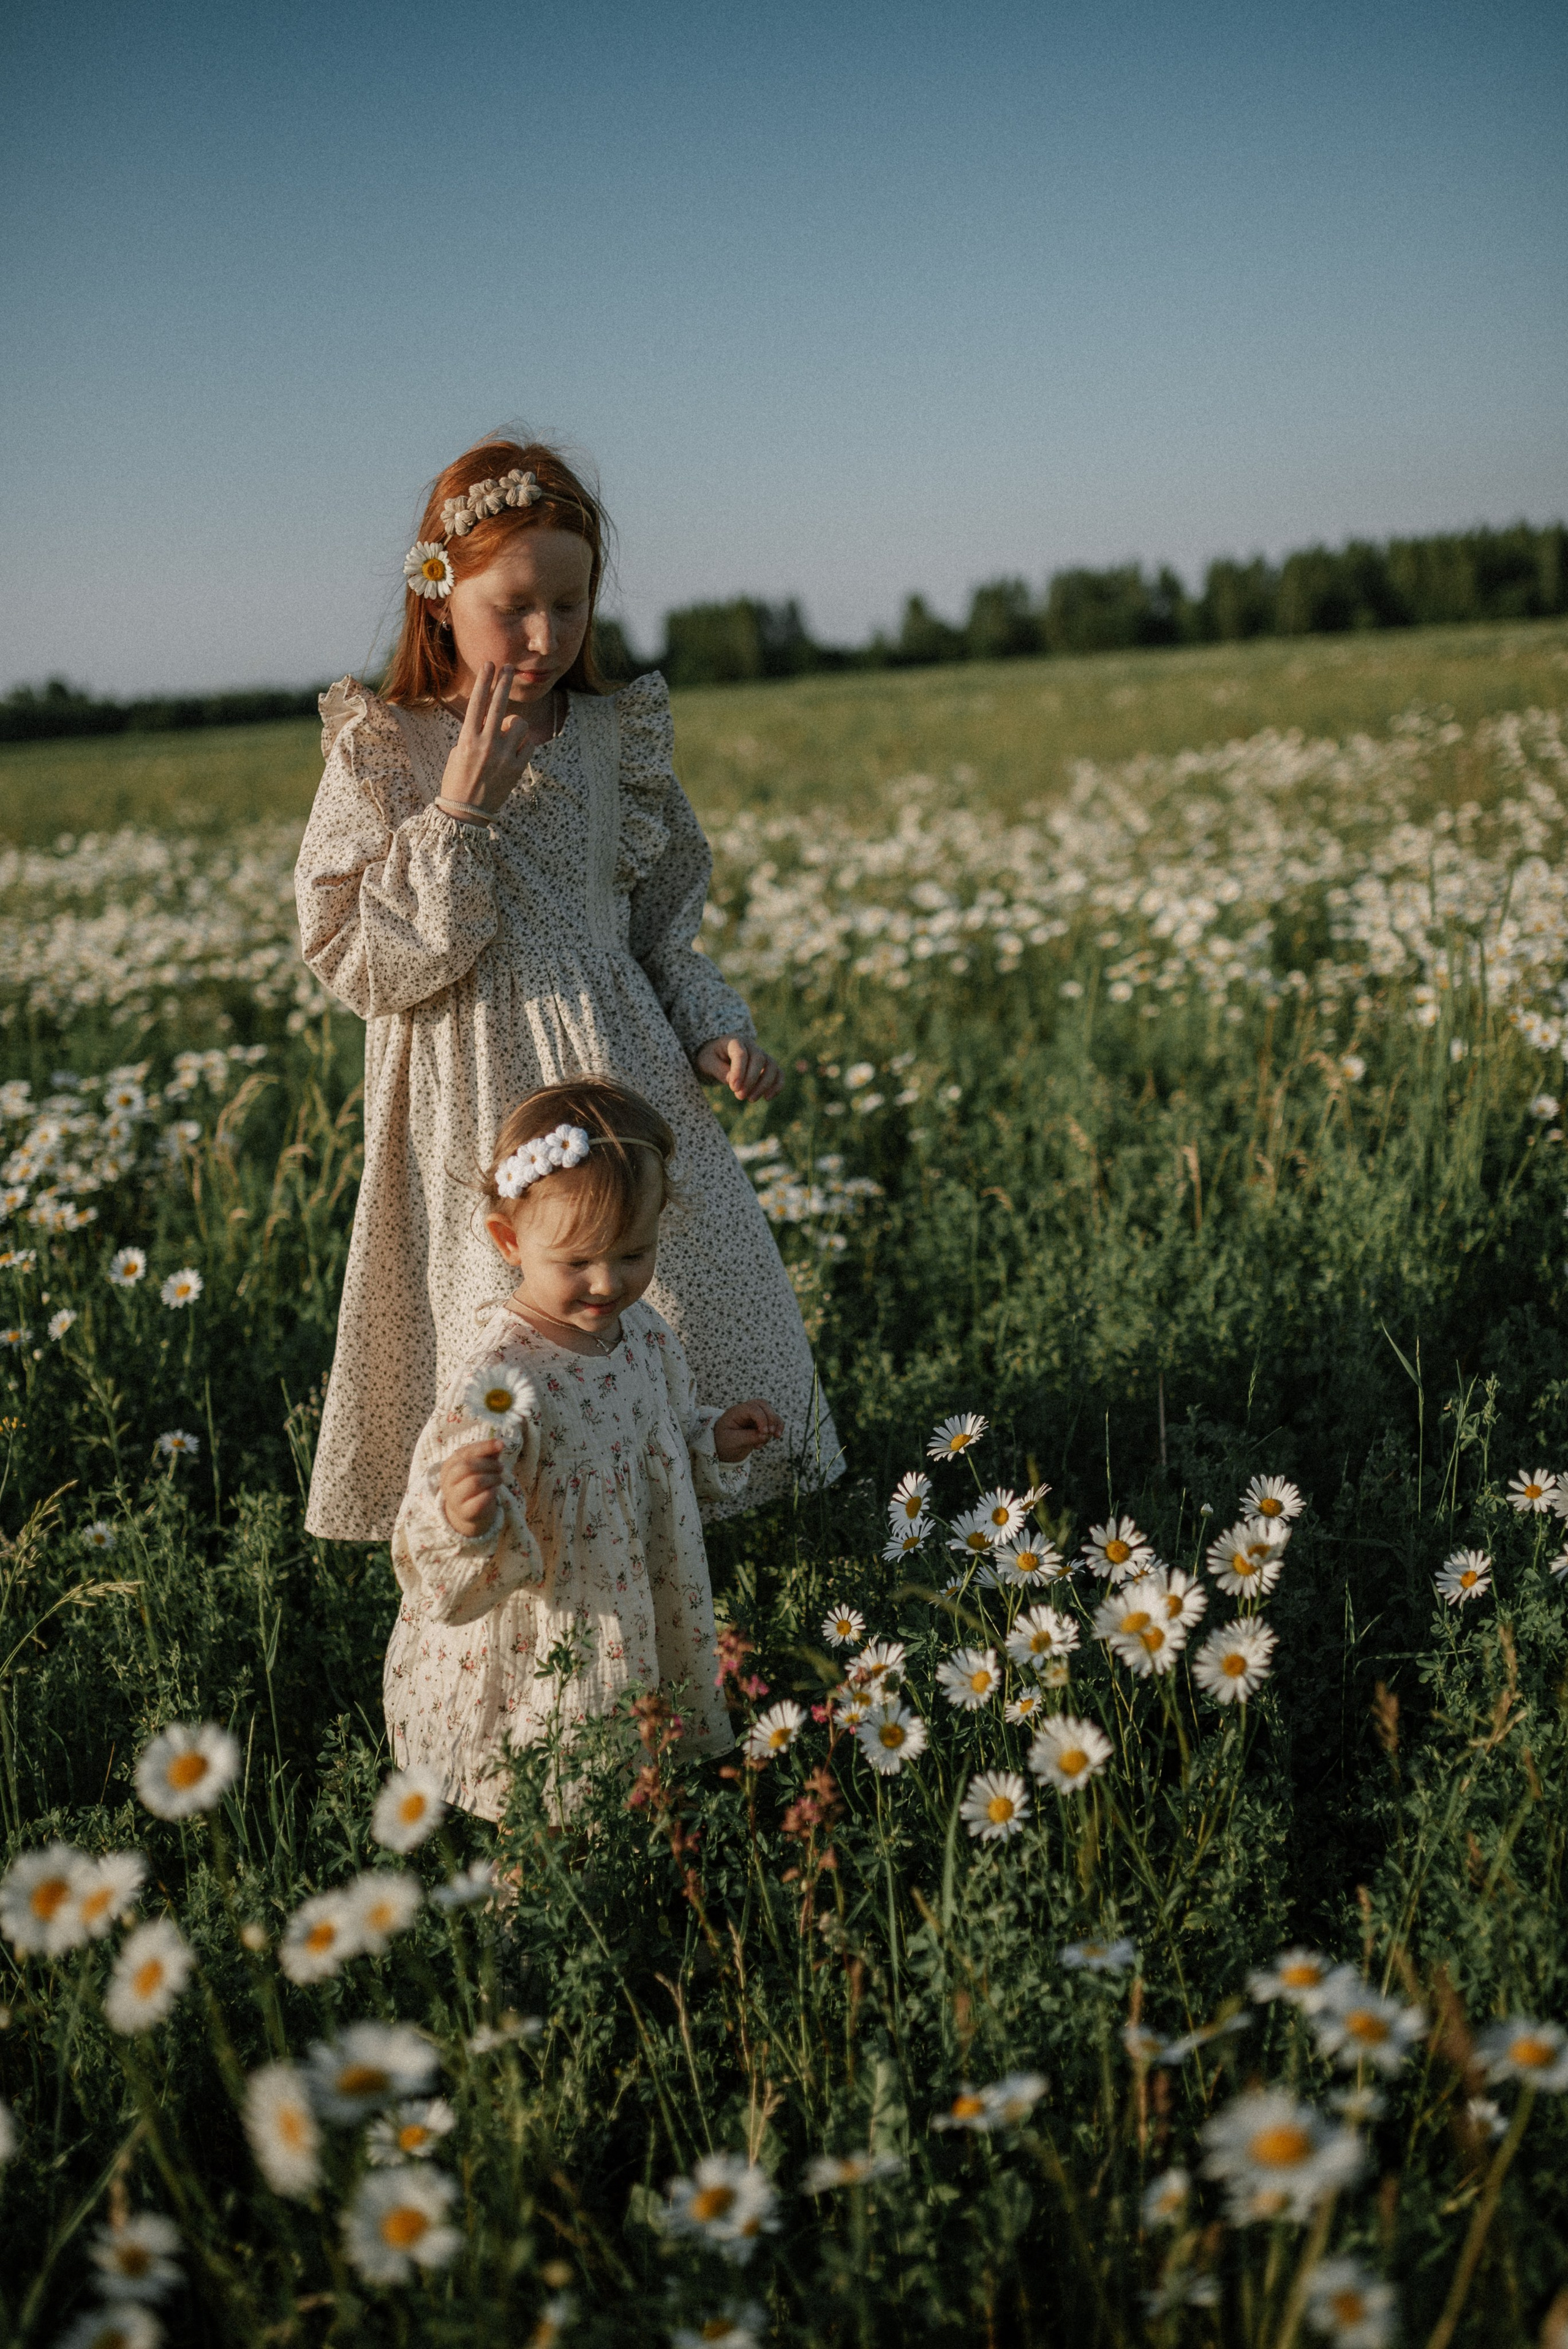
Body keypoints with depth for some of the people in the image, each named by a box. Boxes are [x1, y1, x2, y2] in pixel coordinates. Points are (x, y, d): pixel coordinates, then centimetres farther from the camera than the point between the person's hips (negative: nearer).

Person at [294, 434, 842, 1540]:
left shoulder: (616, 735, 4)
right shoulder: (380, 754, -5)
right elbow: (357, 964, -10)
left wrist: (713, 1029, -4)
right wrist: (460, 814, -18)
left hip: (624, 1078, 4)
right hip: (481, 1114, -3)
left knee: (690, 1315, 8)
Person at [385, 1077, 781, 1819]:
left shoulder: (645, 1334, -3)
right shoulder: (499, 1381, -27)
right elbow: (439, 1565, -28)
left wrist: (711, 1441, 3)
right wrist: (466, 1523, -48)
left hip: (650, 1648, 7)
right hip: (535, 1686, -7)